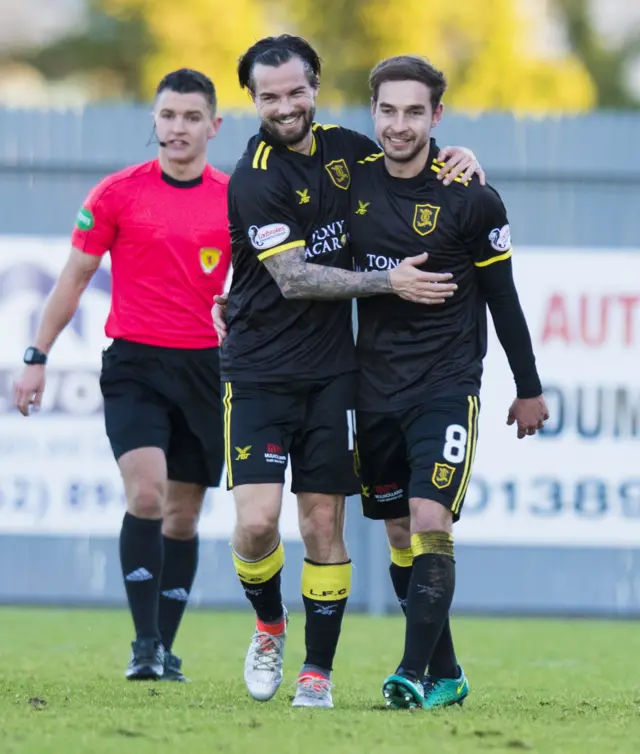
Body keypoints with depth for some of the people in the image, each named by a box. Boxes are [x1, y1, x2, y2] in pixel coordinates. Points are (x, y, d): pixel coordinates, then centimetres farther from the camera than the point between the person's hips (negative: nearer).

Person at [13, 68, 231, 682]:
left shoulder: (235, 200, 4)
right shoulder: (117, 194, -1)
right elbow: (74, 278, 4)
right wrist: (36, 359, 2)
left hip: (206, 369, 3)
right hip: (134, 365, -3)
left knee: (183, 514, 7)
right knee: (145, 493, -19)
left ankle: (165, 648, 18)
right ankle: (144, 646, -17)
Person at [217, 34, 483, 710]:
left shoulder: (343, 148, 5)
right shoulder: (254, 179, -12)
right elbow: (293, 279, -16)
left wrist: (456, 163, 2)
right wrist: (389, 282, -16)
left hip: (332, 370, 4)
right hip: (259, 369, -4)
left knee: (323, 526, 3)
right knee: (257, 522, -13)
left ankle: (318, 672, 11)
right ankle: (269, 625, 16)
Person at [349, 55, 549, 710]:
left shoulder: (470, 199, -9)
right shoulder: (352, 181, 1)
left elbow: (502, 297, 1)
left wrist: (528, 389, 6)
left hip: (446, 384, -4)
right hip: (374, 384, 4)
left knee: (430, 524, -17)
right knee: (401, 535, 8)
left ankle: (414, 674, -20)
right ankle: (446, 675, 18)